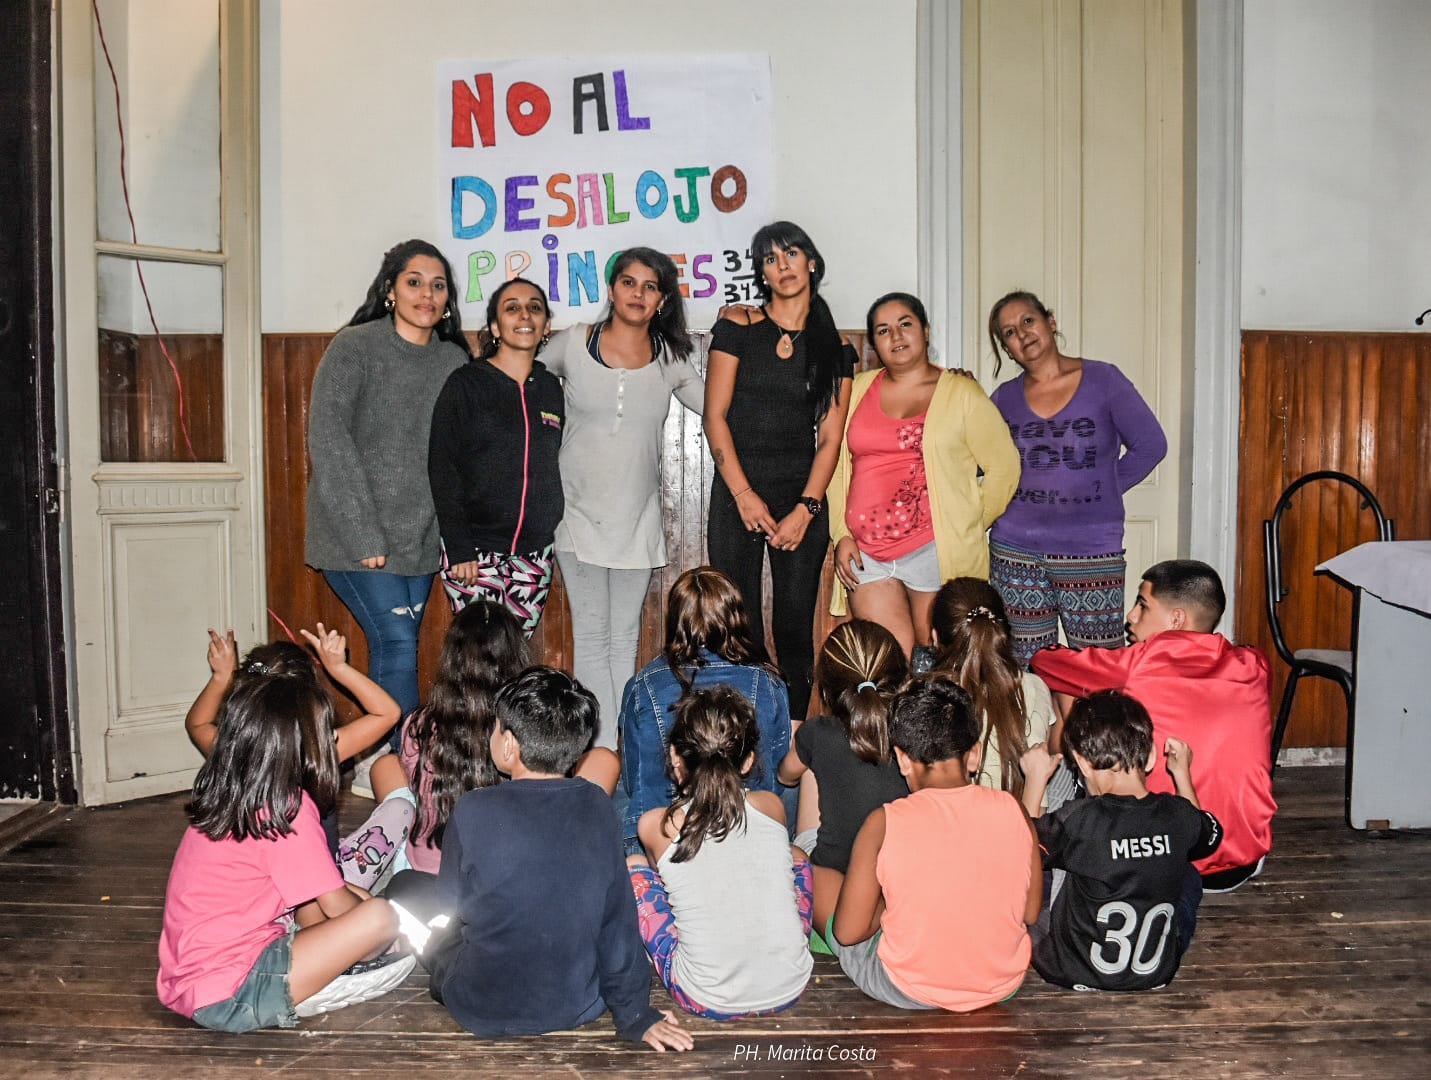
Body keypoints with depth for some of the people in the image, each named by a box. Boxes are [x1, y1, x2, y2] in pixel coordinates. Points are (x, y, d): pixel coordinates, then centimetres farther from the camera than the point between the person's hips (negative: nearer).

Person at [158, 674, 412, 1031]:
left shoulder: (224, 799, 5)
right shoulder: (288, 811, -20)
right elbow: (337, 907, -11)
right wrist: (374, 918, 9)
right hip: (228, 999, -8)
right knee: (379, 918, -17)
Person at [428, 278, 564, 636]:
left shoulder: (551, 389, 11)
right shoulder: (465, 384, -3)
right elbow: (443, 469, -7)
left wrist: (552, 529, 8)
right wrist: (458, 549, -13)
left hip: (534, 553, 4)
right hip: (475, 550, -4)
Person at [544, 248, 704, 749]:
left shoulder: (670, 359, 3)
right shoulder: (573, 344, -2)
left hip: (639, 519, 2)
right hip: (581, 513, -2)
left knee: (625, 638, 10)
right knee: (592, 638, -1)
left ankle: (624, 744, 18)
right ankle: (603, 748, 4)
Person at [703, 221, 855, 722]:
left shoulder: (835, 347, 8)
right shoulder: (738, 327, 4)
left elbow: (829, 437, 4)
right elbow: (715, 416, -1)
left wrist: (805, 509, -7)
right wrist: (744, 496, -9)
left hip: (802, 498, 1)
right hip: (736, 494, -1)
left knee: (795, 629, 2)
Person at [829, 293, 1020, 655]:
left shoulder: (961, 393, 3)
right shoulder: (857, 389, 12)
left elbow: (1004, 466, 4)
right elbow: (836, 466, 13)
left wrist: (971, 527, 5)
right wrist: (842, 534, 5)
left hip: (937, 553, -2)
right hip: (866, 554, 3)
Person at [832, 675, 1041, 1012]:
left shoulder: (884, 824, -19)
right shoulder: (1012, 811, -11)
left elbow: (848, 933, -12)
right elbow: (1031, 912, 1)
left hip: (909, 992, -5)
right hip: (1004, 985, 5)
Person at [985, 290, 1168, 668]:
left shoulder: (1103, 380, -1)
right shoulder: (1005, 398, 7)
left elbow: (1150, 445, 2)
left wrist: (1105, 491, 0)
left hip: (1091, 553, -2)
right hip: (1016, 554, 3)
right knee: (1024, 674, 8)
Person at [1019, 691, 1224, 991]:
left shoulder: (1077, 820, -25)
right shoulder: (1178, 814, -14)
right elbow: (1209, 834, 12)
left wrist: (1036, 777, 5)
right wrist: (1182, 773, 22)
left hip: (1075, 973, -2)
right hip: (1157, 972, 3)